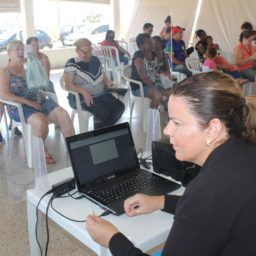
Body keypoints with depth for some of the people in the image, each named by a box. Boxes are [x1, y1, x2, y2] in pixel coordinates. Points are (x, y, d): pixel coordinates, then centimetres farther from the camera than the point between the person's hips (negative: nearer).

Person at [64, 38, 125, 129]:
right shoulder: (71, 64, -6)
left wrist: (110, 84, -2)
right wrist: (83, 91, -29)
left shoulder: (95, 60, 12)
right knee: (104, 111, -31)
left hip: (101, 95, 6)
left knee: (119, 107, -18)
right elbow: (69, 85, -13)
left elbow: (103, 76, 20)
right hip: (82, 98, -6)